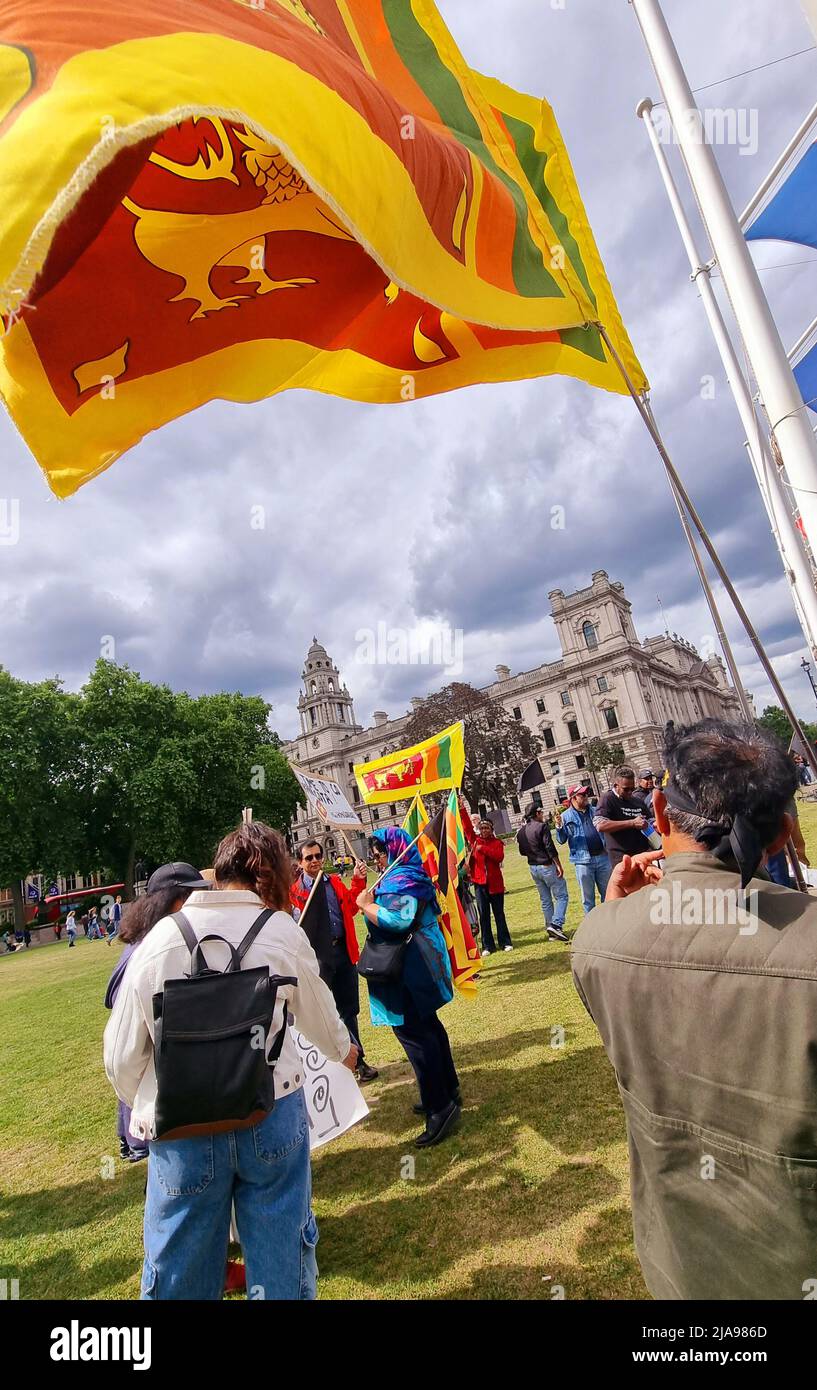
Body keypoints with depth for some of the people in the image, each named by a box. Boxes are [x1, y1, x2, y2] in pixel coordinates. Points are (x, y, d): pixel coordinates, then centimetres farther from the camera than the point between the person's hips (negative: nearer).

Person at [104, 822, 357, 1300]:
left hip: (182, 1128, 1)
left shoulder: (160, 938, -7)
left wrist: (148, 1110, 19)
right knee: (283, 1248, 20)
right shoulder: (284, 933, -8)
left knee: (181, 1267, 21)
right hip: (272, 1115, -1)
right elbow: (320, 1015, 10)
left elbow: (121, 1056, -2)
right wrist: (344, 1049, 31)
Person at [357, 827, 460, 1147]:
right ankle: (447, 1091, 34)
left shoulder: (401, 880, -21)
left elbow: (397, 919, -35)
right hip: (415, 965, 11)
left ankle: (440, 1108, 4)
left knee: (413, 1032, -4)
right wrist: (369, 896, 5)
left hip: (408, 970, -11)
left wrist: (366, 905, -21)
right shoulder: (406, 875, 11)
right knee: (427, 1026, 20)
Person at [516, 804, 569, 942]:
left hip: (533, 868, 7)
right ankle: (556, 924, -13)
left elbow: (522, 852, 13)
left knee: (545, 900, 13)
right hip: (547, 866, -7)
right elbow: (550, 848, -18)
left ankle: (551, 931, 16)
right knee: (561, 896, 1)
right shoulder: (542, 827, -13)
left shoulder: (521, 831, 8)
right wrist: (558, 865, -14)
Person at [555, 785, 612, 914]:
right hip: (583, 861, -4)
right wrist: (559, 827, -22)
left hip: (602, 857, 4)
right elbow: (562, 840, -5)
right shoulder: (566, 816, -2)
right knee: (588, 897, 6)